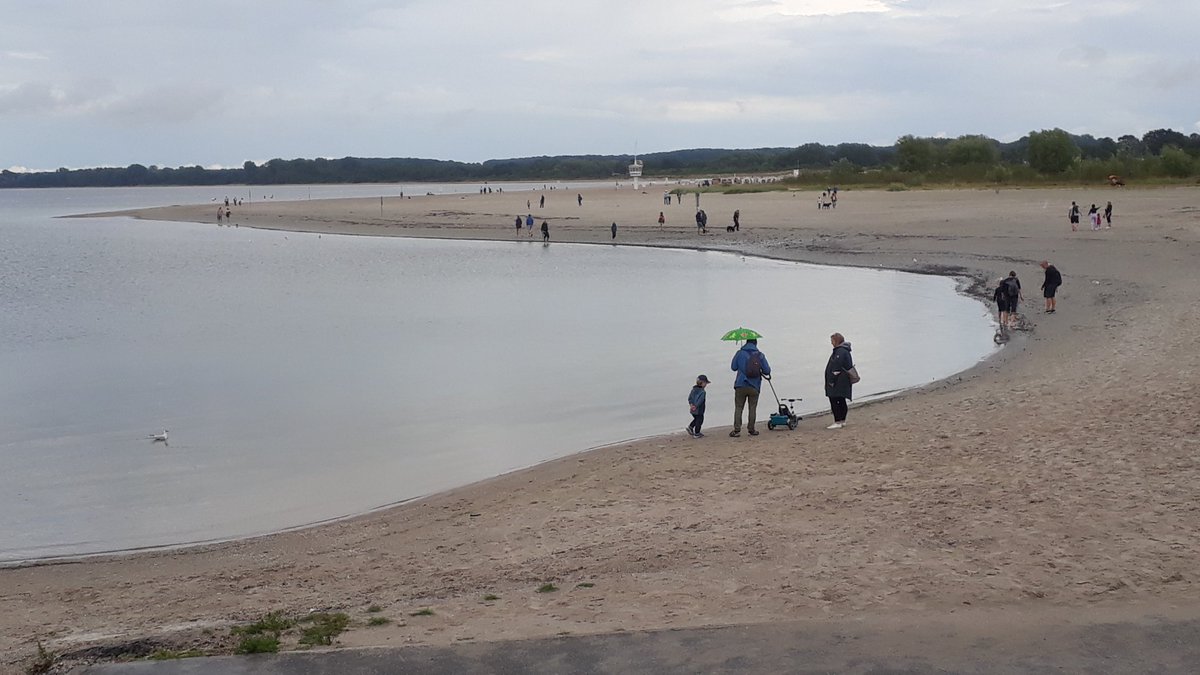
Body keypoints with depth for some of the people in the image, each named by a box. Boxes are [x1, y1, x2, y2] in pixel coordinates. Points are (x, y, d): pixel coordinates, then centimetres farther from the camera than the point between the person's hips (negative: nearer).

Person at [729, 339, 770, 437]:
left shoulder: (740, 353, -2)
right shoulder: (760, 355, 0)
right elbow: (767, 371, 1)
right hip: (754, 386, 1)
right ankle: (751, 429, 12)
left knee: (738, 408, 4)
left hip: (741, 385, -1)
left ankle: (737, 430, -2)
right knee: (753, 408, 10)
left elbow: (733, 367, 5)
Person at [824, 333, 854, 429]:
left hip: (838, 382, -11)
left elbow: (836, 368, -21)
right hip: (843, 382, 11)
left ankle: (837, 422, -11)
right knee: (841, 400, 15)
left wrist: (831, 381, -18)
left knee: (834, 400, -10)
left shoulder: (840, 352, -17)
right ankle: (842, 421, 22)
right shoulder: (844, 351, 17)